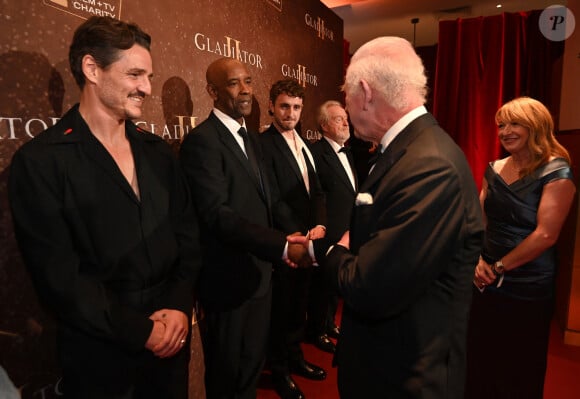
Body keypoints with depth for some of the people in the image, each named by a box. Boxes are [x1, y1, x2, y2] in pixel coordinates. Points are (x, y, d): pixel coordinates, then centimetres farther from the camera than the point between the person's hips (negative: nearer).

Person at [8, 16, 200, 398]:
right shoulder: (39, 160, -11)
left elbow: (187, 235, 4)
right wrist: (140, 330, -14)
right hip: (100, 352, -4)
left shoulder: (158, 152, 5)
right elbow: (58, 272, -14)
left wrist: (180, 307, -8)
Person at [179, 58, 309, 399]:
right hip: (229, 280, -8)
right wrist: (283, 246, -30)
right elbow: (218, 216, -26)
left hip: (261, 273, 8)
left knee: (253, 365, 26)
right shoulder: (201, 141, -18)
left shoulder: (253, 139, 10)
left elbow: (269, 198, 9)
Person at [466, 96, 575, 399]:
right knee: (479, 363, 16)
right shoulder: (495, 169, 6)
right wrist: (477, 259, -9)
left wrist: (498, 268, -15)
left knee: (518, 373, 12)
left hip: (527, 289, -5)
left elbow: (545, 234, -18)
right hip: (485, 283, 5)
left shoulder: (557, 173, -10)